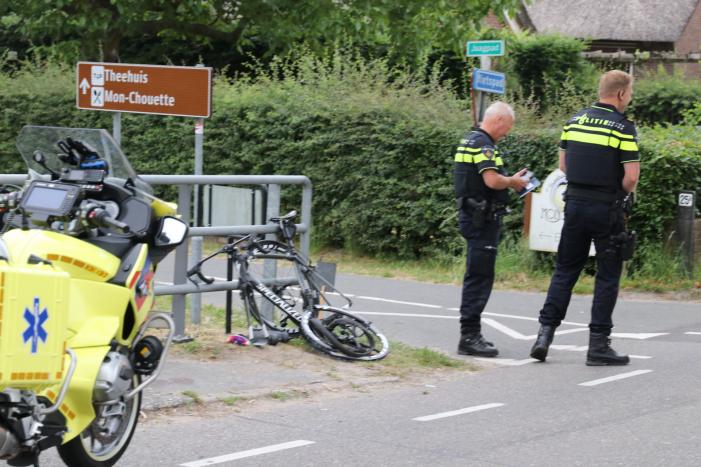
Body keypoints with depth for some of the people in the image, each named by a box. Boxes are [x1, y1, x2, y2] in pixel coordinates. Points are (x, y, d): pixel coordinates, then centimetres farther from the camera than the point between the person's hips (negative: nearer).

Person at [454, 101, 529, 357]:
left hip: (472, 215, 11)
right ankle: (469, 337, -8)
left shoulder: (470, 140, 17)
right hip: (482, 219, -11)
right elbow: (492, 180, -26)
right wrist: (513, 182, -8)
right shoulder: (483, 144, -16)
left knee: (477, 277, 15)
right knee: (480, 277, -8)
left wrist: (509, 181, 14)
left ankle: (471, 333, 21)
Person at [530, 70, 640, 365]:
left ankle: (545, 332, 7)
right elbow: (631, 176, -15)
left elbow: (563, 164, 12)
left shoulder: (575, 120, 7)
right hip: (607, 209, -5)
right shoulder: (623, 128, -11)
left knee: (565, 270, 14)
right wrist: (621, 194, 4)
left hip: (575, 204, 5)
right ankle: (598, 344, 5)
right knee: (607, 276, 4)